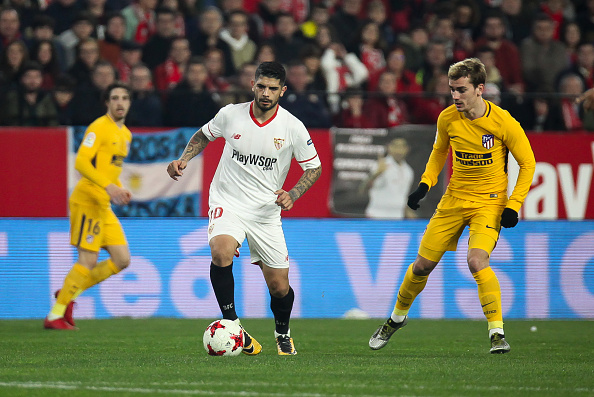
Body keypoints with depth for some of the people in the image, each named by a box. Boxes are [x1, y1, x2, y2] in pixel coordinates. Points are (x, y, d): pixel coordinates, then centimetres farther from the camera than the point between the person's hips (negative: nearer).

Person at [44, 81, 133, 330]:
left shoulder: (125, 134, 18)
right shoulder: (99, 127, -11)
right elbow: (81, 162, -20)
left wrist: (120, 189, 10)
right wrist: (108, 186, -29)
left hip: (104, 205, 9)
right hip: (87, 200, -9)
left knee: (122, 260, 4)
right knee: (88, 261, -11)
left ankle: (68, 294, 15)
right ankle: (55, 316, -3)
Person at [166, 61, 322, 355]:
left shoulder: (292, 127, -9)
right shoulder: (231, 114, -6)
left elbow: (314, 168, 3)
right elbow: (203, 135, 15)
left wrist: (292, 194, -14)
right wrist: (183, 160, -2)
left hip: (267, 212, 1)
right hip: (228, 204, -1)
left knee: (279, 287, 2)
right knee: (221, 251, -33)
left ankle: (282, 332, 35)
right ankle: (231, 323, -20)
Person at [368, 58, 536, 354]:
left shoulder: (503, 122, -18)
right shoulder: (448, 118, -6)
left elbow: (528, 163, -7)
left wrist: (513, 206, -14)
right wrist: (425, 184, 3)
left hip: (489, 203, -4)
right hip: (454, 200, 4)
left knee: (476, 260, -27)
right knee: (423, 265, 7)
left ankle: (497, 332, -18)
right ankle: (397, 317, 34)